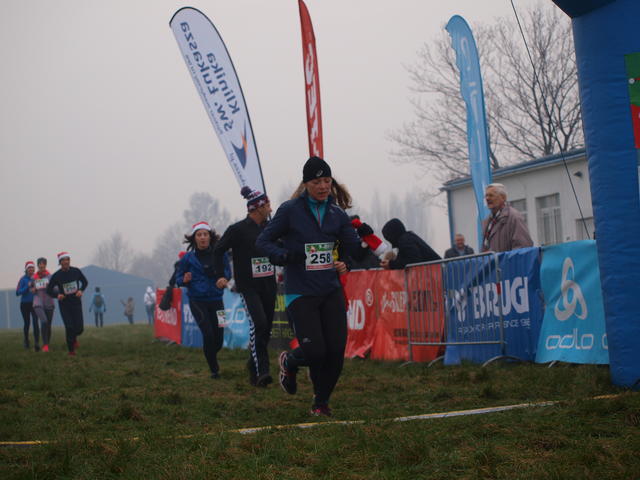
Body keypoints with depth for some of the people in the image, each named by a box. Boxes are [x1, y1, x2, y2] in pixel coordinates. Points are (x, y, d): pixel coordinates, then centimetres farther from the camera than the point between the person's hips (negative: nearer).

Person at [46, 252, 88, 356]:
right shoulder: (56, 276, -10)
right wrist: (57, 295, -19)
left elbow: (85, 282, 12)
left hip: (76, 303, 2)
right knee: (69, 327, -11)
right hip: (64, 305, -2)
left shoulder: (76, 271, -4)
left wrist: (81, 290, -7)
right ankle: (71, 350, 8)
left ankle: (74, 338, 32)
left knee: (79, 328, -5)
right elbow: (49, 290, 0)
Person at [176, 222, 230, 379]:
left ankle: (211, 356, 38)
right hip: (197, 300, -2)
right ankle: (214, 369, -1)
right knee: (208, 334, -17)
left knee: (218, 338, 4)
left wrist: (216, 273, -15)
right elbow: (178, 278, 5)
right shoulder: (188, 258, -2)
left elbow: (228, 274, 5)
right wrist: (184, 280, -18)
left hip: (216, 300, 2)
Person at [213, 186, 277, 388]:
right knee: (258, 322, -22)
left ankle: (253, 364, 27)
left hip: (268, 286, 7)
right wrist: (220, 276, -10)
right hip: (248, 286, -6)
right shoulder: (238, 229, -8)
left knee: (266, 327, 8)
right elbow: (218, 250, -2)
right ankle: (260, 372, -23)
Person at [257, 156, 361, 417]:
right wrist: (283, 255, -18)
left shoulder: (337, 213, 7)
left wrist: (345, 263, -1)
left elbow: (352, 247, 17)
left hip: (331, 291, 4)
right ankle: (289, 362, 25)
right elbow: (263, 241, -1)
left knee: (336, 351, -2)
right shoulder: (290, 210, -5)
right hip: (300, 293, -4)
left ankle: (321, 402, 21)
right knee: (315, 352, -12)